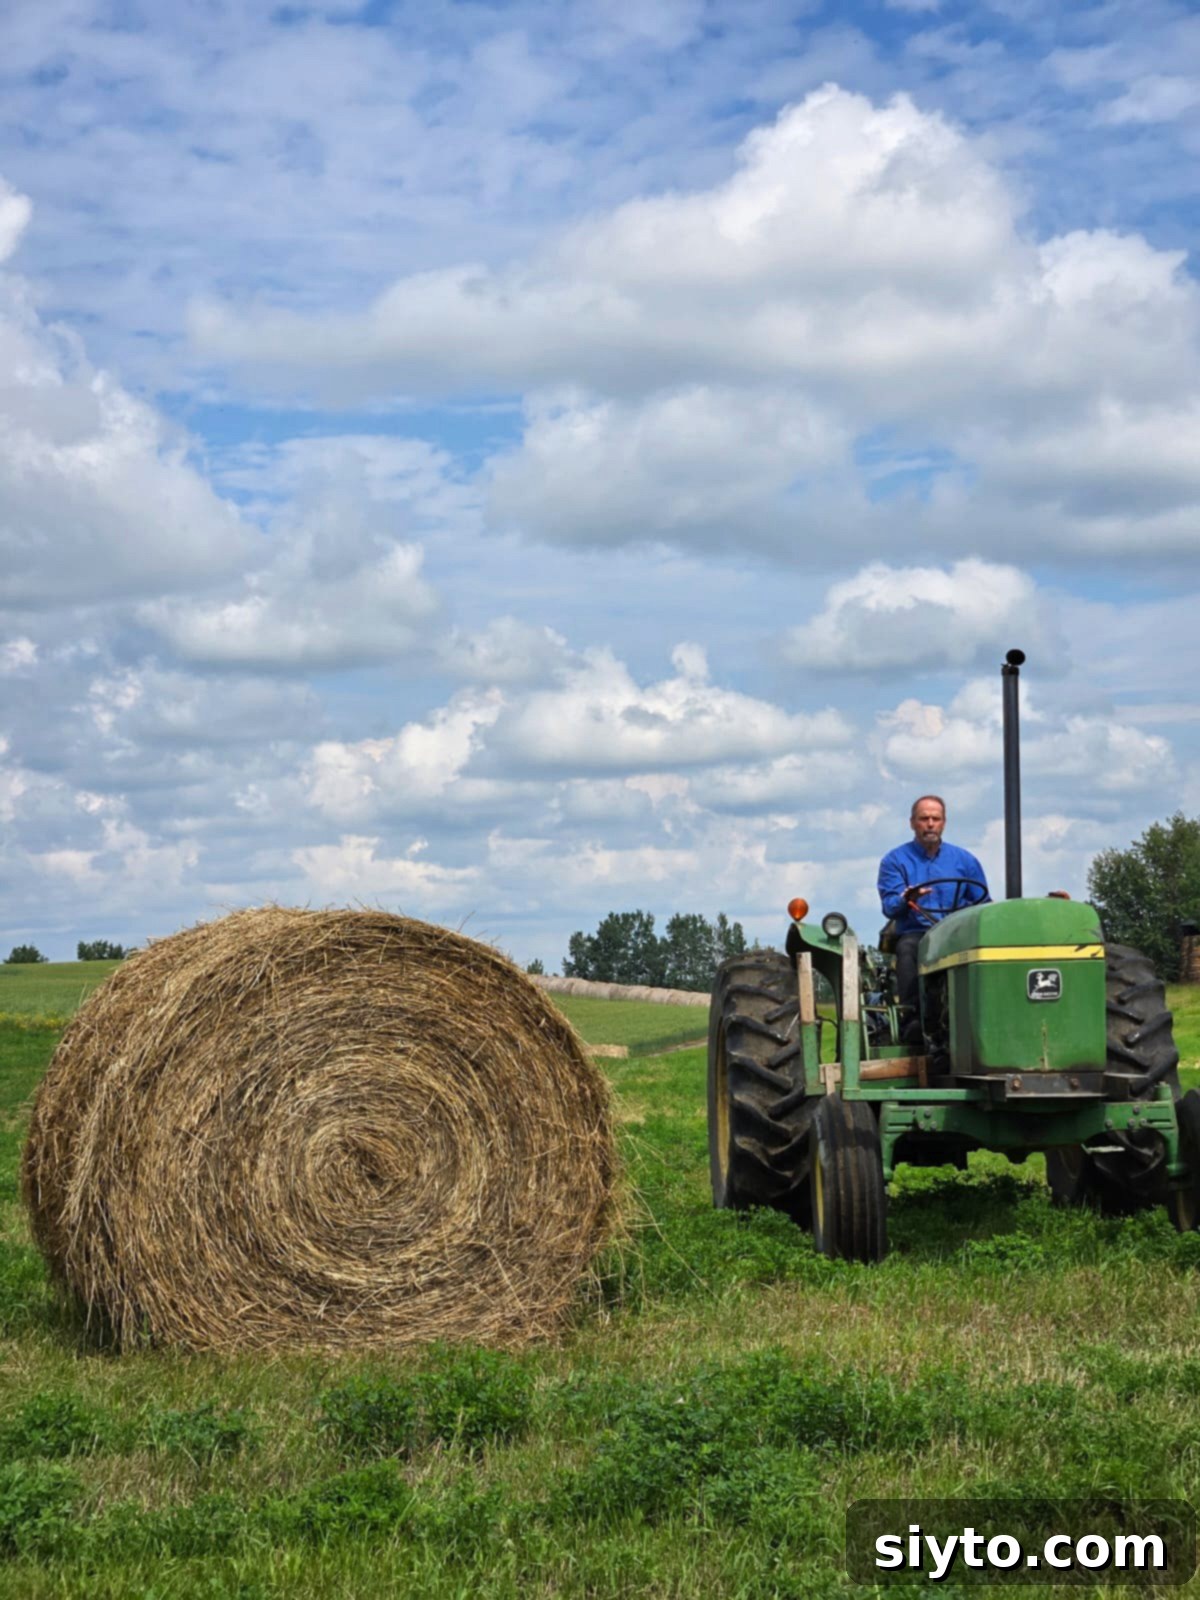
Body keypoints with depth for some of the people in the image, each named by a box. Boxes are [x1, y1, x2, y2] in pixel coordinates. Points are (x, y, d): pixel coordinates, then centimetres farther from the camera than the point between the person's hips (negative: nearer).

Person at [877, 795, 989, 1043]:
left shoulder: (964, 860, 17)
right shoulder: (894, 861, 10)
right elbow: (890, 907, -3)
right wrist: (906, 900, -26)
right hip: (915, 933, -1)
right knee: (908, 948, -37)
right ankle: (911, 1018, -43)